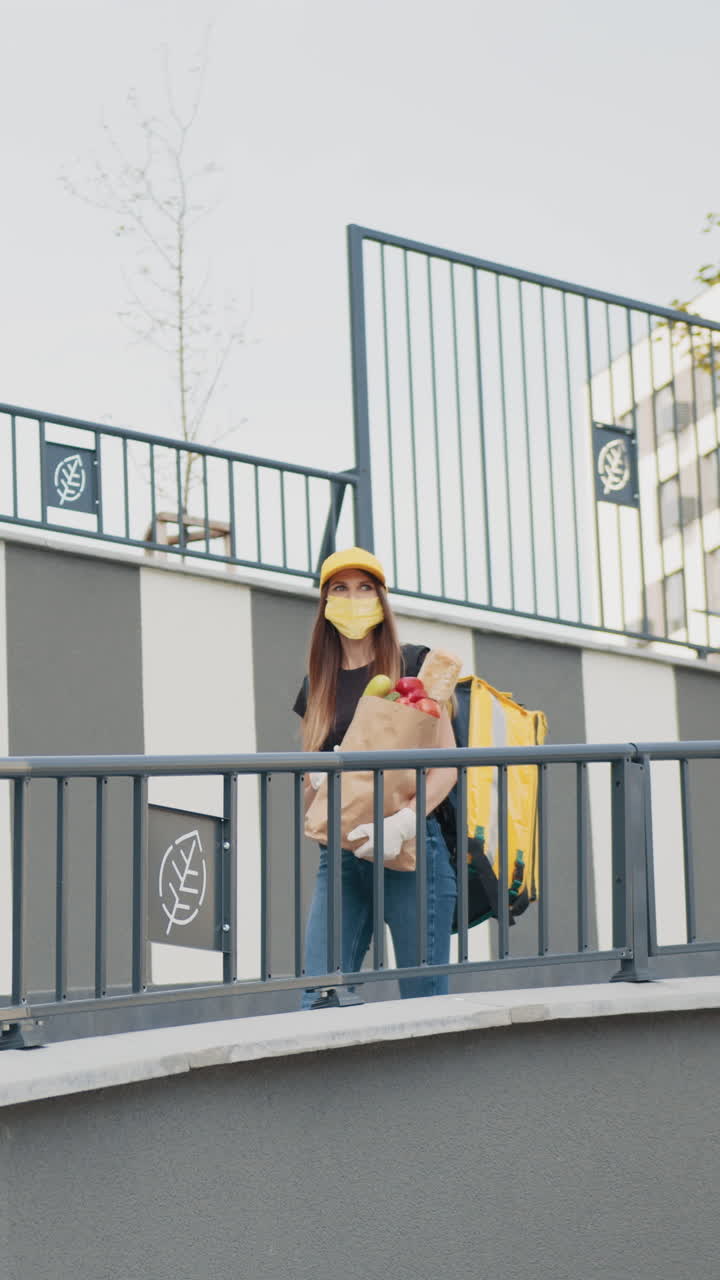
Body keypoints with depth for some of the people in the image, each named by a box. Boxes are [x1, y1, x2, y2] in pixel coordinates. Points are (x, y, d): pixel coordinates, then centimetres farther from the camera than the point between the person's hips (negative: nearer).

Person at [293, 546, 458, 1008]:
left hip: (411, 848, -4)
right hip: (341, 853, 4)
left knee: (424, 995, -5)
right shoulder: (318, 685, 17)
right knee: (320, 996, -7)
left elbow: (447, 766, -5)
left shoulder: (412, 666, 3)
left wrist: (402, 822, -20)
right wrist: (319, 780, -4)